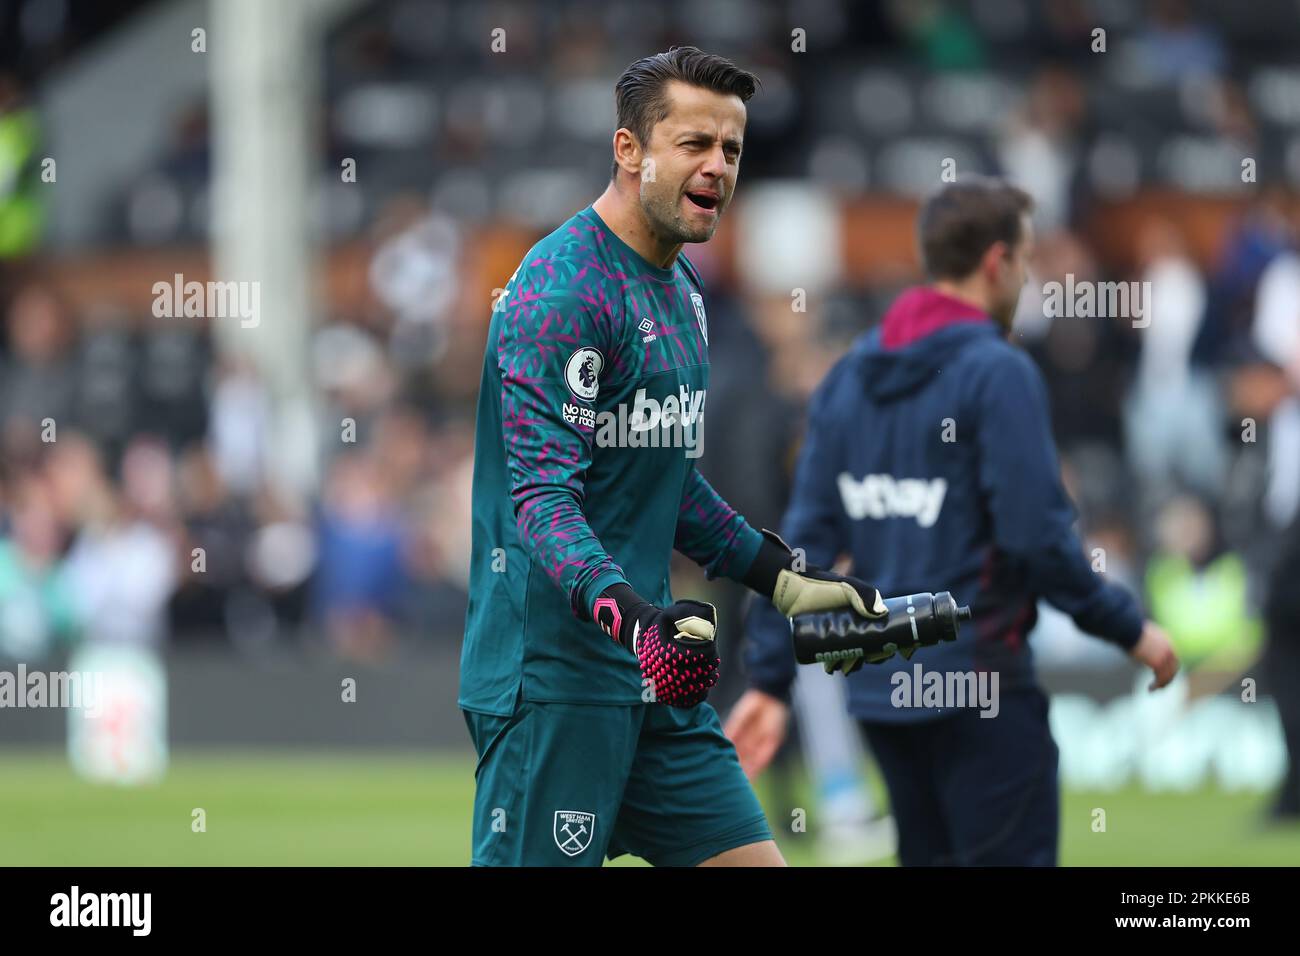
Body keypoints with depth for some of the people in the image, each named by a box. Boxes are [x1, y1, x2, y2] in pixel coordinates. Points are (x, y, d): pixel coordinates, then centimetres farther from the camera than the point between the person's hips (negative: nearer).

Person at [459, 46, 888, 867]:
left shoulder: (679, 289, 17)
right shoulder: (562, 289, -14)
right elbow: (541, 494, -22)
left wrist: (785, 578, 25)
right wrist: (626, 611, -36)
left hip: (657, 676, 9)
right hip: (553, 678, -9)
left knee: (752, 860, 5)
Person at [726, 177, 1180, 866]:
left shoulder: (851, 377, 10)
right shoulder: (998, 374, -12)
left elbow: (807, 539, 7)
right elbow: (1038, 536, -16)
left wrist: (770, 677, 8)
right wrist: (1129, 630, -5)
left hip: (880, 689, 7)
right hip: (978, 688, -7)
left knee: (928, 860, 16)